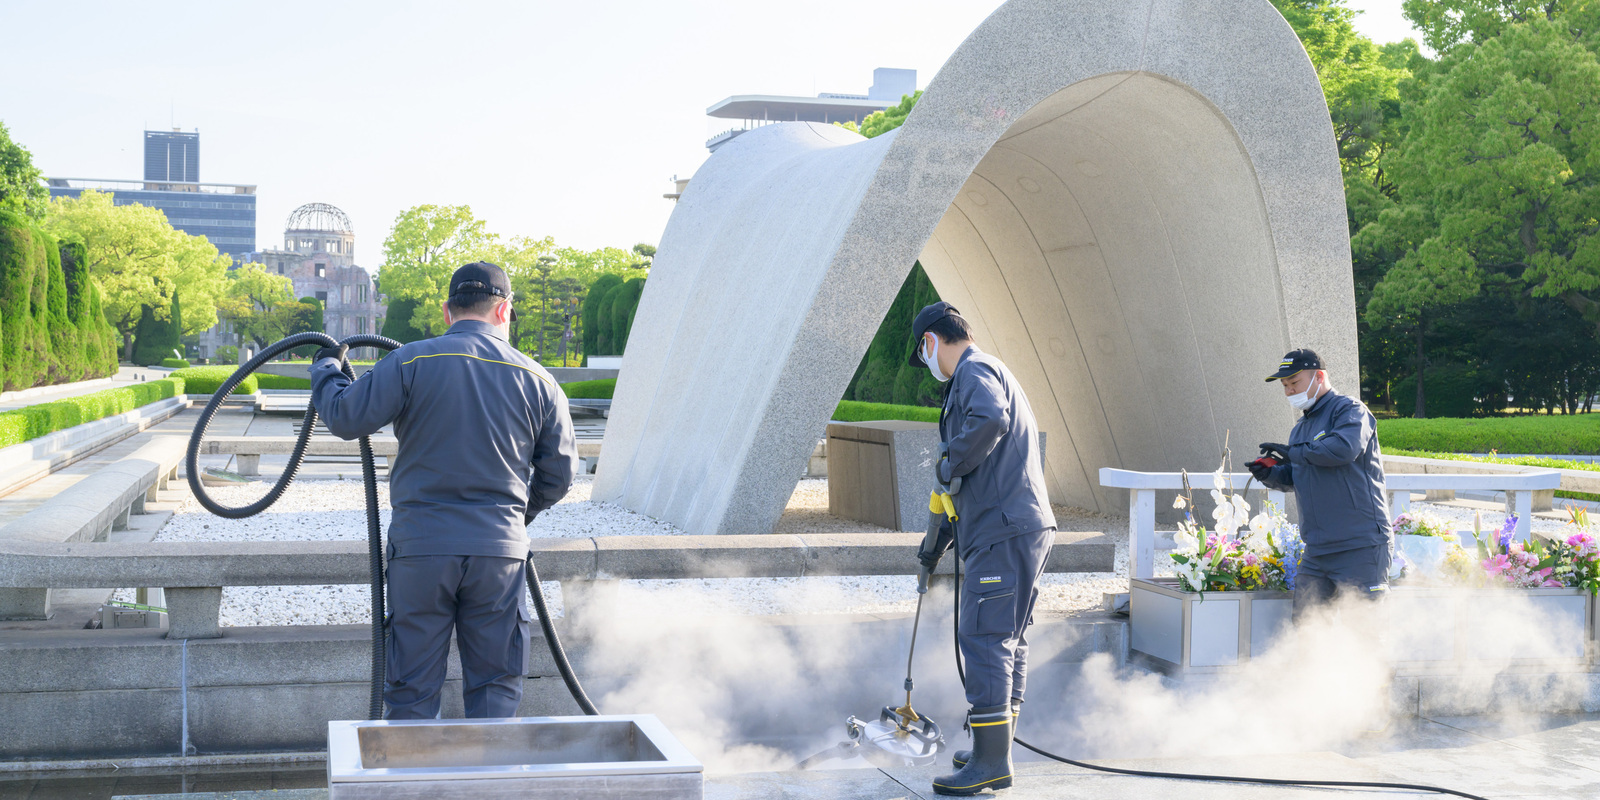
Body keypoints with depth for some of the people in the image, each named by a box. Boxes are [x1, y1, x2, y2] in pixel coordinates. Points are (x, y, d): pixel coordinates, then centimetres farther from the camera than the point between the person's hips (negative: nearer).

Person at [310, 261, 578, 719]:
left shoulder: (412, 361, -4)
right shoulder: (536, 380, 5)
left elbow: (345, 418, -4)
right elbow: (559, 472, 9)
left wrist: (326, 369, 17)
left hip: (421, 547, -1)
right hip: (501, 551, 1)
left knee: (412, 687, 8)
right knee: (495, 687, 11)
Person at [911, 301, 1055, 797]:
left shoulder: (975, 371, -6)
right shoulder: (994, 375, 27)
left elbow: (989, 420, -32)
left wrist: (949, 464, -16)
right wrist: (942, 539, 32)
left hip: (1004, 532, -11)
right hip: (1026, 528, 11)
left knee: (985, 640, -9)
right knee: (1007, 641, 15)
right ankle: (996, 750, 23)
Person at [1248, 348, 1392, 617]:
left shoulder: (1349, 409, -6)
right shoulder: (1301, 427, 19)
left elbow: (1344, 448, -26)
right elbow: (1295, 478, 26)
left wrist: (1293, 452, -15)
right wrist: (1270, 474, 3)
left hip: (1360, 544, -8)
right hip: (1317, 549, 8)